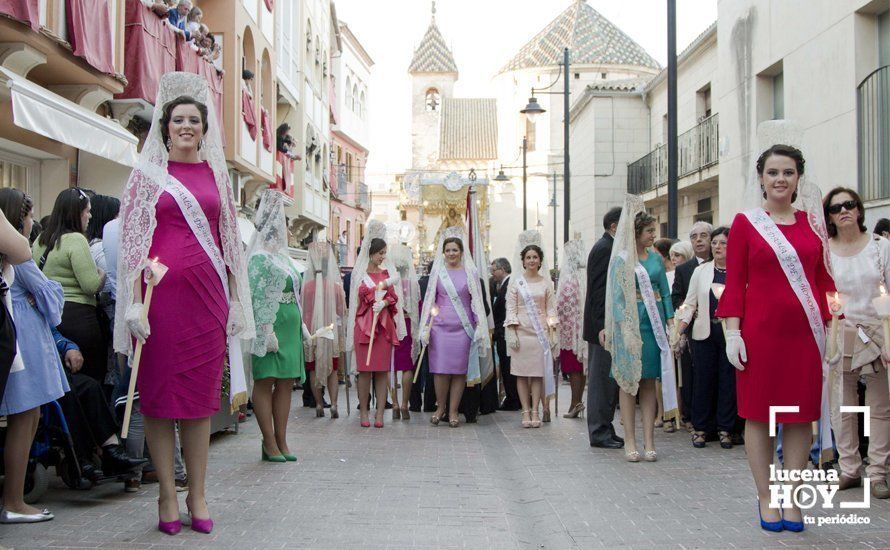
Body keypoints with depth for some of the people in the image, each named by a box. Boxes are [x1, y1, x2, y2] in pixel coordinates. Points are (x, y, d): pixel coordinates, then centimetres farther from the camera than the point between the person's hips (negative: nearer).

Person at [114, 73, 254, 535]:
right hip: (161, 291, -3)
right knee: (160, 393, 1)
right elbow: (132, 240, -1)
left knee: (201, 394, 6)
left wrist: (233, 297, 12)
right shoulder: (148, 172, 4)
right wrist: (134, 302, -9)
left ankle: (197, 495, 14)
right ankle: (167, 495, 10)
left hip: (207, 293, 3)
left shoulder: (215, 173, 13)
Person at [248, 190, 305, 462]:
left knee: (286, 383, 7)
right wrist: (267, 331, -19)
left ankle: (281, 441, 11)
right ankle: (270, 443, 0)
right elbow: (257, 297, -14)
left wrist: (301, 326, 21)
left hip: (289, 328, 9)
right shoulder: (259, 258, -8)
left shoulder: (282, 256, 18)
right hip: (270, 327, -9)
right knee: (265, 382, -3)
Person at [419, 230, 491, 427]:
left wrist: (480, 327, 1)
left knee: (460, 369, 0)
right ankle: (440, 408, 12)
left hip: (463, 327, 0)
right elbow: (430, 300, 10)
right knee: (441, 369, -3)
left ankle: (453, 411, 7)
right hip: (441, 326, 0)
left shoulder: (470, 272, 6)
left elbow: (477, 301, 8)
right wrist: (425, 327, 5)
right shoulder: (437, 272, 8)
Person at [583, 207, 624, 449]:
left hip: (609, 326, 10)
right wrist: (603, 326, -24)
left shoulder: (609, 248, 18)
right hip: (605, 327, -10)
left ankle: (603, 430, 19)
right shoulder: (604, 249, -13)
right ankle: (600, 432, 0)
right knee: (603, 379, -5)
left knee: (606, 381, 13)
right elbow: (598, 290, -20)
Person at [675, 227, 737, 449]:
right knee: (703, 379, 3)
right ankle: (701, 428, 13)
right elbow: (690, 303, 9)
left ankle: (724, 428, 12)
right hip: (705, 332, 2)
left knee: (728, 380, 2)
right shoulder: (700, 271, 10)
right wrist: (678, 331, 1)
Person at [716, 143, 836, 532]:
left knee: (801, 416, 6)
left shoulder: (812, 222, 9)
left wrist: (826, 327, 6)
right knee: (759, 414, 3)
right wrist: (733, 331, -8)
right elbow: (734, 282, -1)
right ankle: (765, 499, 14)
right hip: (760, 331, -2)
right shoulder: (745, 223, 1)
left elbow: (822, 279, 11)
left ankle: (792, 500, 16)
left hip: (804, 333, 3)